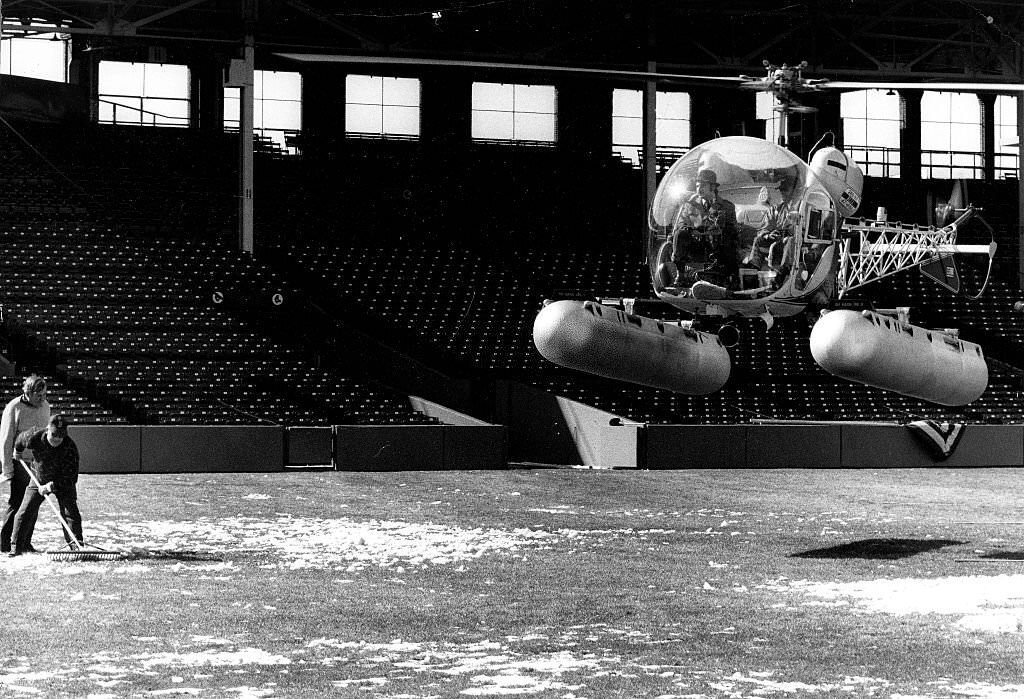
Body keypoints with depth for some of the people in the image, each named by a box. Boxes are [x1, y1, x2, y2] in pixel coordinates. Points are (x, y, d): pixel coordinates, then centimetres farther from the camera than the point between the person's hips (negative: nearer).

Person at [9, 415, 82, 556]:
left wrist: (52, 486, -36)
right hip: (39, 479, 2)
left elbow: (71, 478, -29)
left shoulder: (70, 447, -31)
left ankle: (76, 546, -8)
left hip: (63, 482, -2)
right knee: (25, 512, -5)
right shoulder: (33, 437, -26)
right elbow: (19, 440, 1)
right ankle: (17, 547, 5)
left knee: (70, 512, -13)